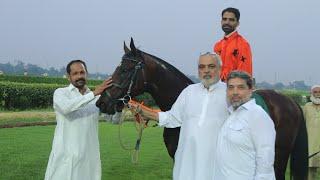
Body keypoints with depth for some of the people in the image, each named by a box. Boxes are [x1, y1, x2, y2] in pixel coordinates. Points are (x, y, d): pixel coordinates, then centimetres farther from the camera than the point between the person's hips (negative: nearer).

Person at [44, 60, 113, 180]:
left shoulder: (97, 97, 10)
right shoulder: (60, 93, 0)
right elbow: (66, 108, -22)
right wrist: (94, 93, -25)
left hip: (90, 156, 3)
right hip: (65, 155, -3)